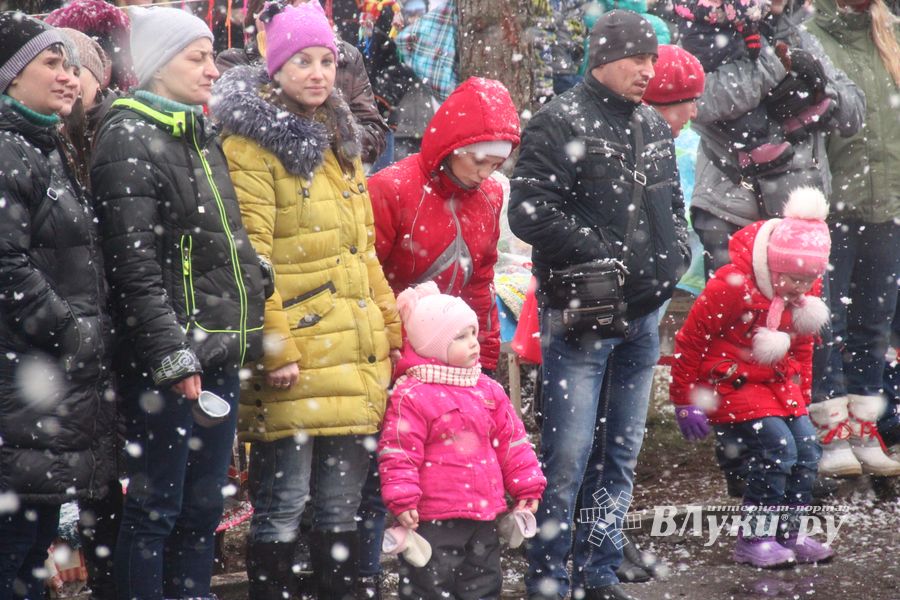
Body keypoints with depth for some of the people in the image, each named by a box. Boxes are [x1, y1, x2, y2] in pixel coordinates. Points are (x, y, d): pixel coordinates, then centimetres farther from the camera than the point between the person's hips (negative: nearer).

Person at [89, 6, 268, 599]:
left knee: (204, 506, 12)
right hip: (166, 361, -9)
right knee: (156, 507, -3)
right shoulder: (130, 140, -9)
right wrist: (174, 356, -21)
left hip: (221, 355, 9)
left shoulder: (203, 138, 18)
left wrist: (249, 336, 17)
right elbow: (136, 266, -17)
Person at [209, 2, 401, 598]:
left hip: (356, 356, 7)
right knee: (282, 509, -3)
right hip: (293, 361, -7)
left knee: (342, 505, 12)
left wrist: (390, 324, 18)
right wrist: (275, 350, -18)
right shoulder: (252, 142, -7)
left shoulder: (337, 140, 17)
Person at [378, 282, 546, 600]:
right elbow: (398, 452, -13)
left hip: (484, 512, 6)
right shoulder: (412, 396, -11)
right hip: (433, 517, -6)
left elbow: (511, 441, 15)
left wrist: (527, 486, 12)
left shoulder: (488, 390, 9)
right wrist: (402, 500, -18)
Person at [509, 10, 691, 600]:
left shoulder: (655, 127, 14)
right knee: (569, 455, -9)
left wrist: (676, 252, 6)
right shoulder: (560, 124, -9)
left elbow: (672, 203, 27)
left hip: (643, 311, 8)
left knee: (621, 452, 13)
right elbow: (529, 212, -17)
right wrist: (607, 253, -17)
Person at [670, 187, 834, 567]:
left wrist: (802, 394, 16)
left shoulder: (806, 294, 0)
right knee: (777, 447, -19)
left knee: (807, 448, -2)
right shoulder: (733, 284, -22)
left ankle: (788, 534, 13)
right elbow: (690, 340, -15)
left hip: (777, 382, 8)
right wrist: (686, 401, -11)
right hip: (729, 380, -7)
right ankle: (754, 540, -9)